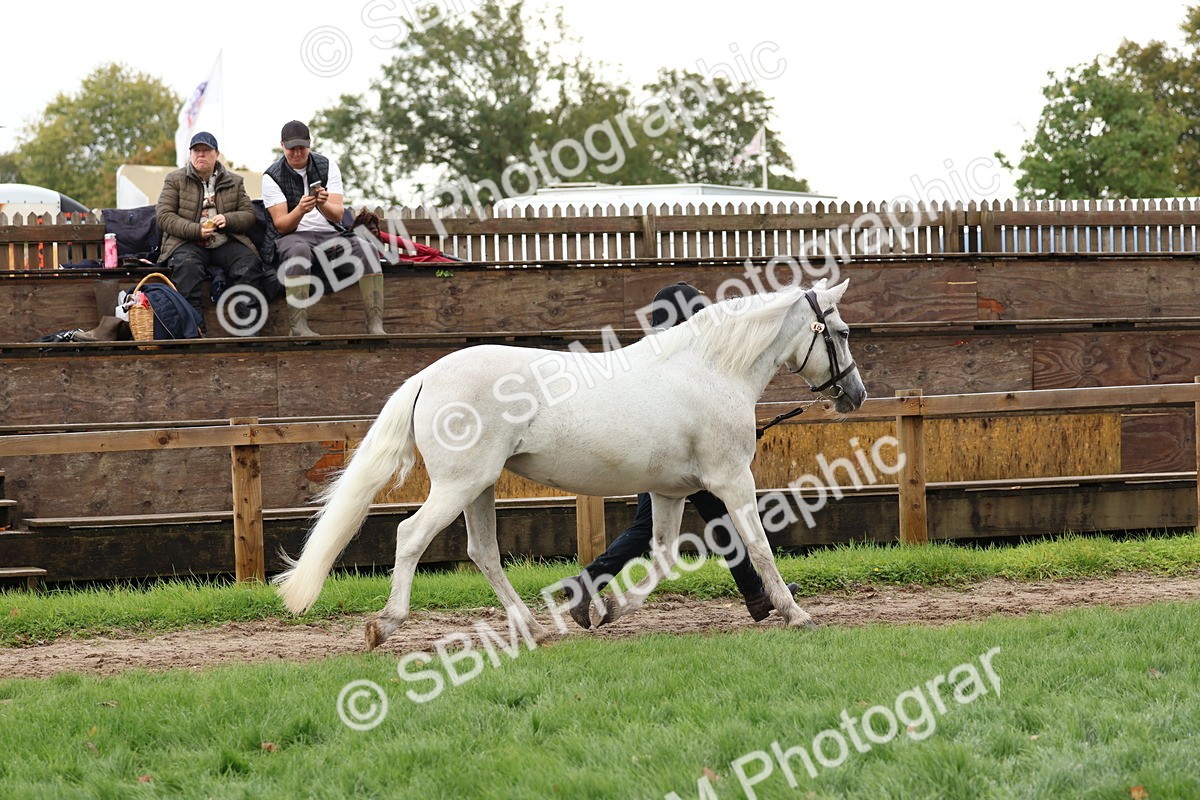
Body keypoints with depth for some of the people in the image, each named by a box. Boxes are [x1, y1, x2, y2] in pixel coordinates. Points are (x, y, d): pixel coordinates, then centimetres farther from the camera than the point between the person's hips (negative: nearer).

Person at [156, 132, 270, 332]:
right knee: (186, 266, -37)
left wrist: (227, 219, -10)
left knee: (250, 265, -29)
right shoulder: (175, 180, 12)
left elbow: (249, 215, 13)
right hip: (187, 243, -2)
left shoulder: (235, 182, 19)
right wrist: (197, 231, -13)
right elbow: (163, 216, 1)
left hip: (225, 242, 2)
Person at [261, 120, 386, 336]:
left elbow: (337, 214, -4)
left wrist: (323, 205, -28)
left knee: (366, 248, -25)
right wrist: (300, 210, -29)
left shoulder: (327, 166, 6)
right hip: (292, 236, -3)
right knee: (298, 250, -39)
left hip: (329, 234, 3)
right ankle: (298, 326, -46)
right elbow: (281, 225, -8)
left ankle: (375, 325, -33)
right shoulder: (272, 176, -1)